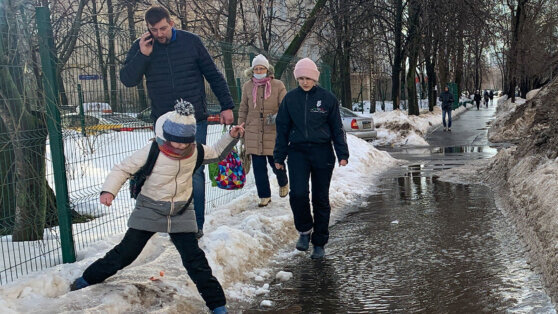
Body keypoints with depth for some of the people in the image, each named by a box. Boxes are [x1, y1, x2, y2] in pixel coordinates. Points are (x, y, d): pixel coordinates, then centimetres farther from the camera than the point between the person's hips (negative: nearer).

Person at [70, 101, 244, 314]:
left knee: (194, 259, 0)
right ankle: (87, 279, 26)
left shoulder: (196, 152, -6)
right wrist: (109, 190, -29)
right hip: (149, 211, -2)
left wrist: (231, 137, 0)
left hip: (181, 214, 2)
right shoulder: (151, 152, -19)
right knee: (126, 252, 3)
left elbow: (216, 153, 15)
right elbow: (123, 169, -14)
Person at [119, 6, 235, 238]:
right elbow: (127, 80, -3)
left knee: (194, 173, 0)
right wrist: (143, 55, -17)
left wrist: (226, 106, 3)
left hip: (194, 121, -1)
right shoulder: (141, 47, 3)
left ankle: (196, 224, 9)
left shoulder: (191, 42, -1)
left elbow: (213, 75, 5)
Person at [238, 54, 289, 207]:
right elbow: (243, 109, 15)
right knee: (259, 166, 3)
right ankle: (264, 196, 16)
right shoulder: (247, 86, 7)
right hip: (253, 132, 2)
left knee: (276, 162, 3)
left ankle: (283, 183, 36)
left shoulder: (278, 85, -1)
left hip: (273, 132, -2)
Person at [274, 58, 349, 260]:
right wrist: (279, 156, 9)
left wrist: (343, 154, -1)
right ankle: (304, 230, 9)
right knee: (298, 193, -17)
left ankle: (319, 244, 17)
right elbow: (282, 129, 10)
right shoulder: (290, 98, 5)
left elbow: (337, 128, 6)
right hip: (298, 153, 1)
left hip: (322, 153, 0)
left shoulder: (327, 98, 1)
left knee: (320, 199, 5)